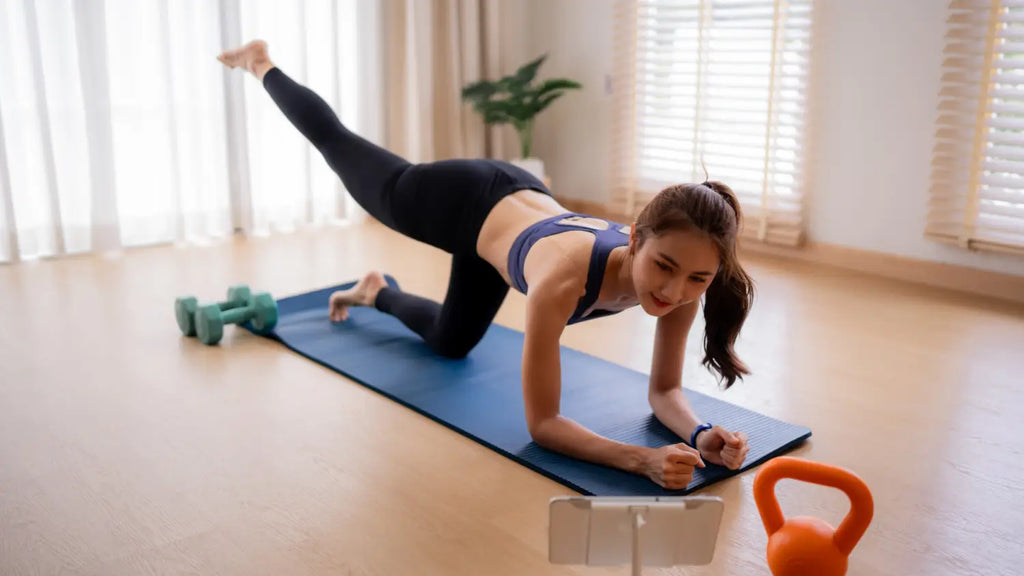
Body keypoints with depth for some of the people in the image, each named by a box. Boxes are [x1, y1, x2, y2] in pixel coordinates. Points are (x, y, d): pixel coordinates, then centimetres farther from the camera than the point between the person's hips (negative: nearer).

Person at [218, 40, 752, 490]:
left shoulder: (683, 276, -32)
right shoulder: (565, 276, -48)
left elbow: (664, 391, -19)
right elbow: (541, 422, -41)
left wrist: (700, 433, -40)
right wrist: (641, 459, -53)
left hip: (515, 199, 5)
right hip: (462, 202, -4)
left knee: (450, 343, 26)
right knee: (334, 142, 25)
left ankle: (377, 292, 54)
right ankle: (262, 64, 54)